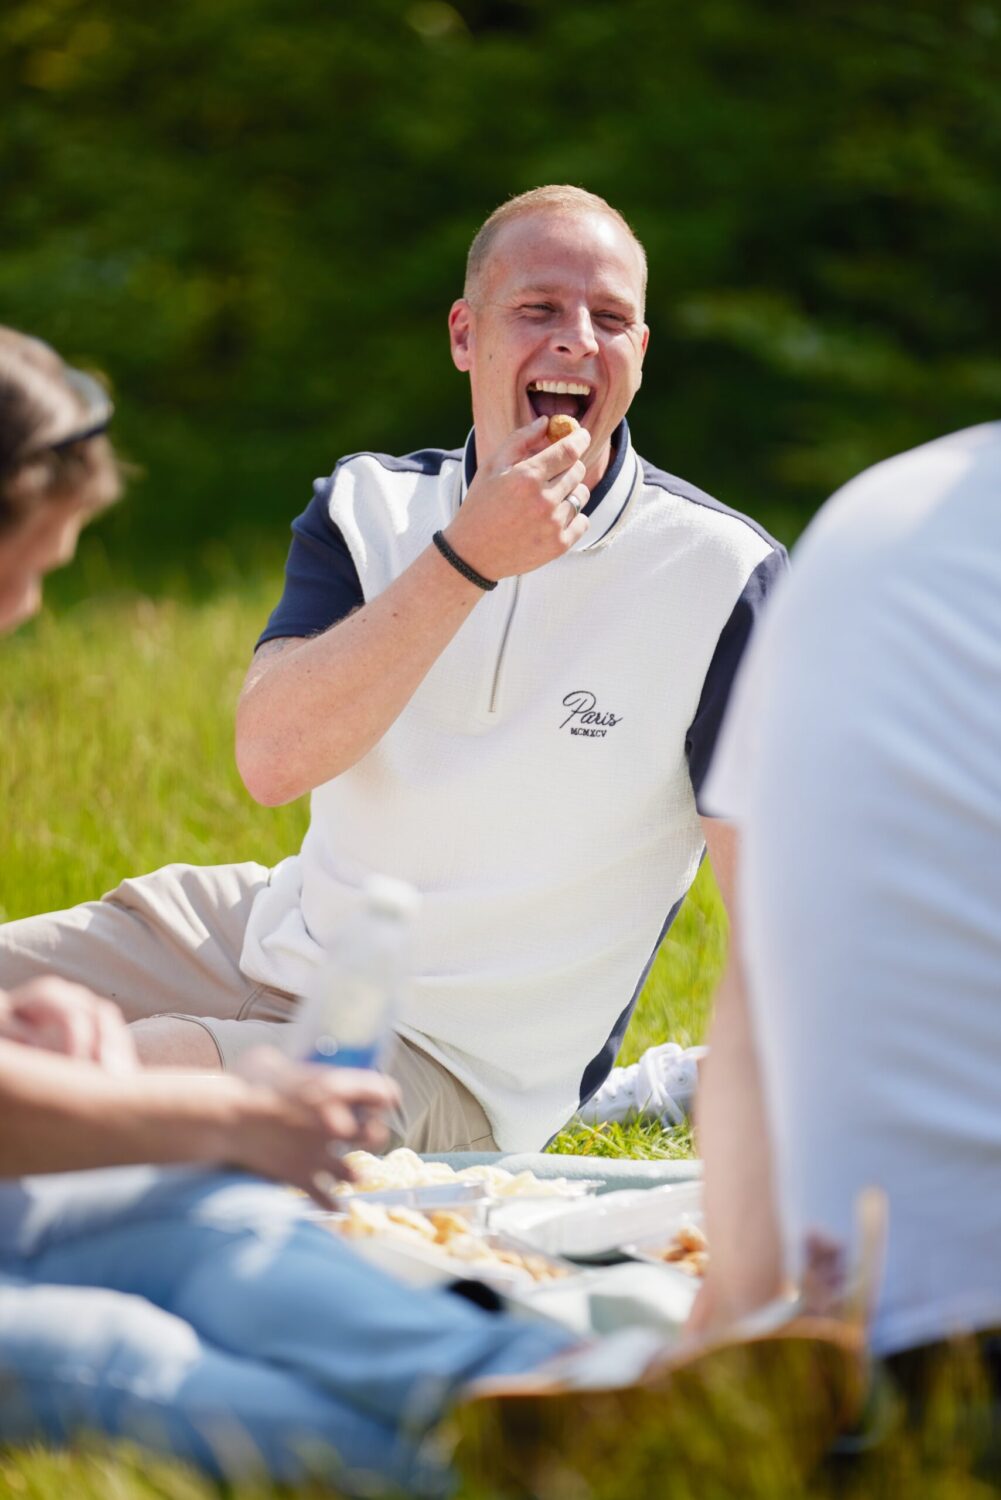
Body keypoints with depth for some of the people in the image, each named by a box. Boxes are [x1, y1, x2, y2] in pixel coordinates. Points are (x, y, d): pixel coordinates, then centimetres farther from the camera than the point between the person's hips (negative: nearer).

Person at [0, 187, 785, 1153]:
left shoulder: (721, 578, -13)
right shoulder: (369, 508, 1)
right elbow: (272, 757, -16)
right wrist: (467, 558, -24)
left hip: (454, 1063, -5)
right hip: (270, 937, 5)